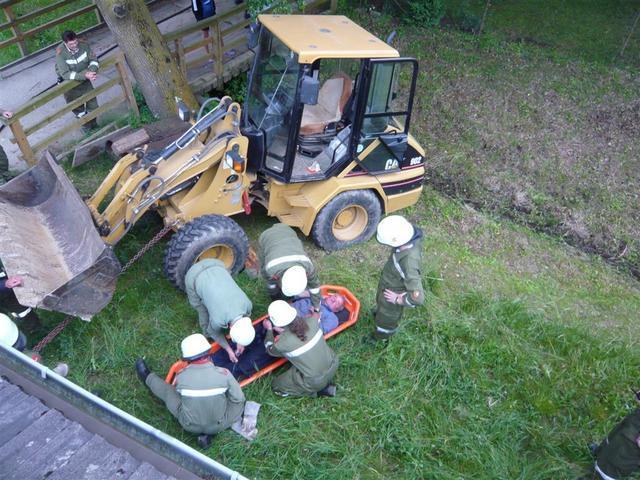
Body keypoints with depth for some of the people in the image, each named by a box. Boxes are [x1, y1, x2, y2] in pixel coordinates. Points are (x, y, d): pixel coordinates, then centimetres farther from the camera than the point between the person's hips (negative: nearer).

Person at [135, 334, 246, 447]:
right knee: (240, 401, 18)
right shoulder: (224, 374, -24)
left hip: (189, 425, 2)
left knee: (167, 391, 16)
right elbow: (238, 398, -11)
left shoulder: (181, 376, -19)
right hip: (218, 426, -1)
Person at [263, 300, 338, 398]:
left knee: (276, 386, 16)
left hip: (315, 382, -4)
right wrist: (284, 331, 7)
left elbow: (270, 350, 2)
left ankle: (317, 391, 10)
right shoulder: (311, 321, -16)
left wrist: (269, 330, 15)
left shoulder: (282, 343, -24)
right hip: (333, 365, 4)